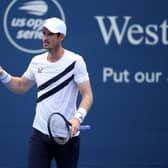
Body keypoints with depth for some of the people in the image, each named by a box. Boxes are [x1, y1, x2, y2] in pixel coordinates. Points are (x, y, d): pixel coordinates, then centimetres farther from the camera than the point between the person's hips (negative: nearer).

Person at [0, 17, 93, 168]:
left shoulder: (75, 61, -10)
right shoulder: (37, 61, 6)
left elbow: (87, 95, -14)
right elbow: (21, 86, 22)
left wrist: (78, 117, -31)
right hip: (40, 133, 4)